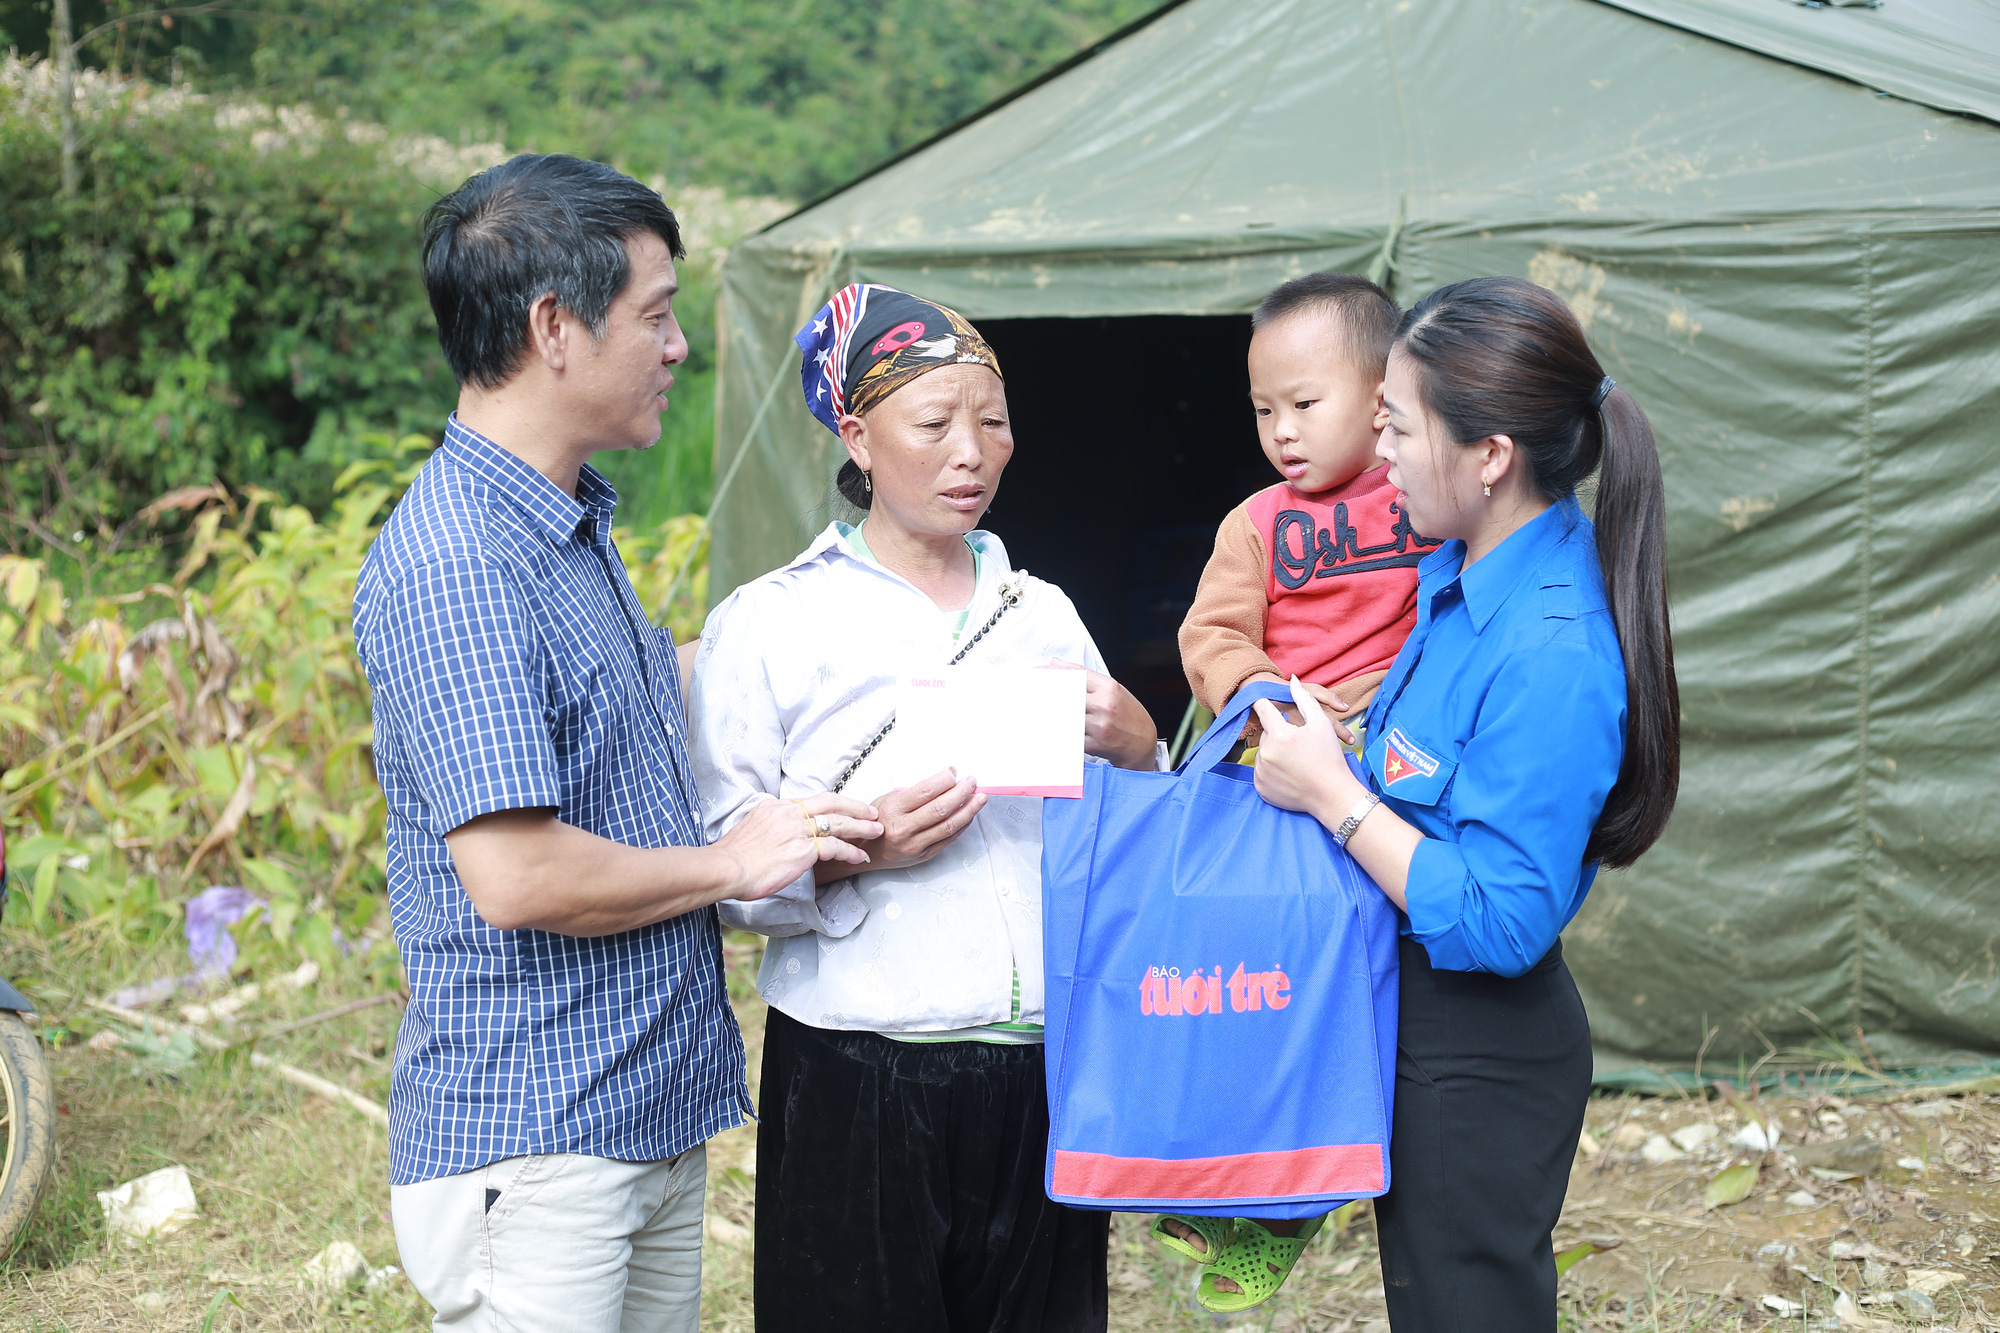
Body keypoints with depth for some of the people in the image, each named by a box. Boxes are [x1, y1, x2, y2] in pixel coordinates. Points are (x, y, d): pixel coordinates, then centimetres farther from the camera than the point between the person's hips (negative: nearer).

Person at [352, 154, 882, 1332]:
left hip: (654, 1120, 9)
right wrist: (730, 863, -12)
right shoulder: (451, 562, -21)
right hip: (532, 1147, -9)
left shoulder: (575, 526, 12)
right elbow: (516, 874, -26)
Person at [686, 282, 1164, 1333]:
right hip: (859, 1086, -4)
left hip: (1046, 1074, 4)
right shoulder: (766, 625, -1)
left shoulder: (1045, 615, 12)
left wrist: (1136, 745, -2)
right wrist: (853, 852, -23)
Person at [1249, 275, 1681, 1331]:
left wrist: (1331, 795, -22)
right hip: (1421, 1019, 9)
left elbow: (1498, 923, -27)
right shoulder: (1462, 572, 0)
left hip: (1479, 1064, -9)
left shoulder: (1549, 658, -28)